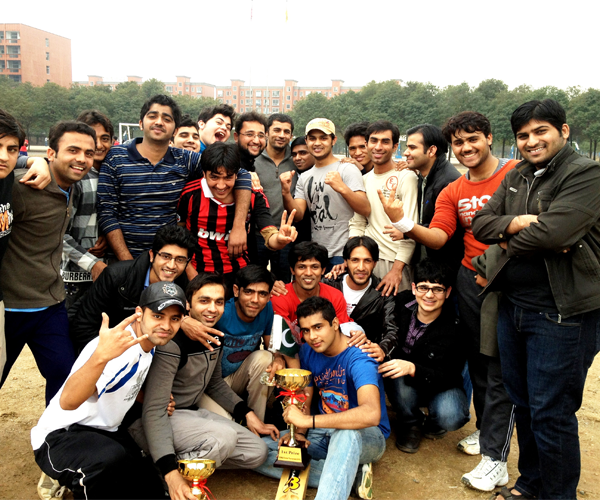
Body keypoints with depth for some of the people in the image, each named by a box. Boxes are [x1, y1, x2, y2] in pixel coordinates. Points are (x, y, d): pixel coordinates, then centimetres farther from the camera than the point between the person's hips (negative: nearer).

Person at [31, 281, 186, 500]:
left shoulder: (150, 343, 1)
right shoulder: (117, 343, -26)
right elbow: (68, 402, -42)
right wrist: (100, 356, -58)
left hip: (106, 433, 9)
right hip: (61, 436, -8)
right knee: (111, 457, -40)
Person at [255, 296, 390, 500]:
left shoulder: (357, 359, -23)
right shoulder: (308, 352, 0)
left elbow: (371, 414, -40)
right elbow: (305, 401, 7)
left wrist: (308, 420, -38)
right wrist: (299, 432, -15)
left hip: (366, 437, -7)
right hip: (326, 433, 8)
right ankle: (351, 475, -12)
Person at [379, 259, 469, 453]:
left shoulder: (455, 327, -23)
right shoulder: (402, 302, -16)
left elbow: (448, 376, -24)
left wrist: (411, 368, -41)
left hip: (441, 385, -1)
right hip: (404, 385, 1)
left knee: (451, 417, -31)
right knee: (399, 382, -34)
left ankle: (433, 423, 8)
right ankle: (410, 423, 1)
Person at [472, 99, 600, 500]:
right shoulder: (516, 178, 13)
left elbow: (553, 230, -24)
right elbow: (481, 223, 5)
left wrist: (508, 240, -7)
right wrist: (517, 222, -14)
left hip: (561, 313, -7)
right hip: (513, 306, 7)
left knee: (551, 414, 2)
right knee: (523, 403, 19)